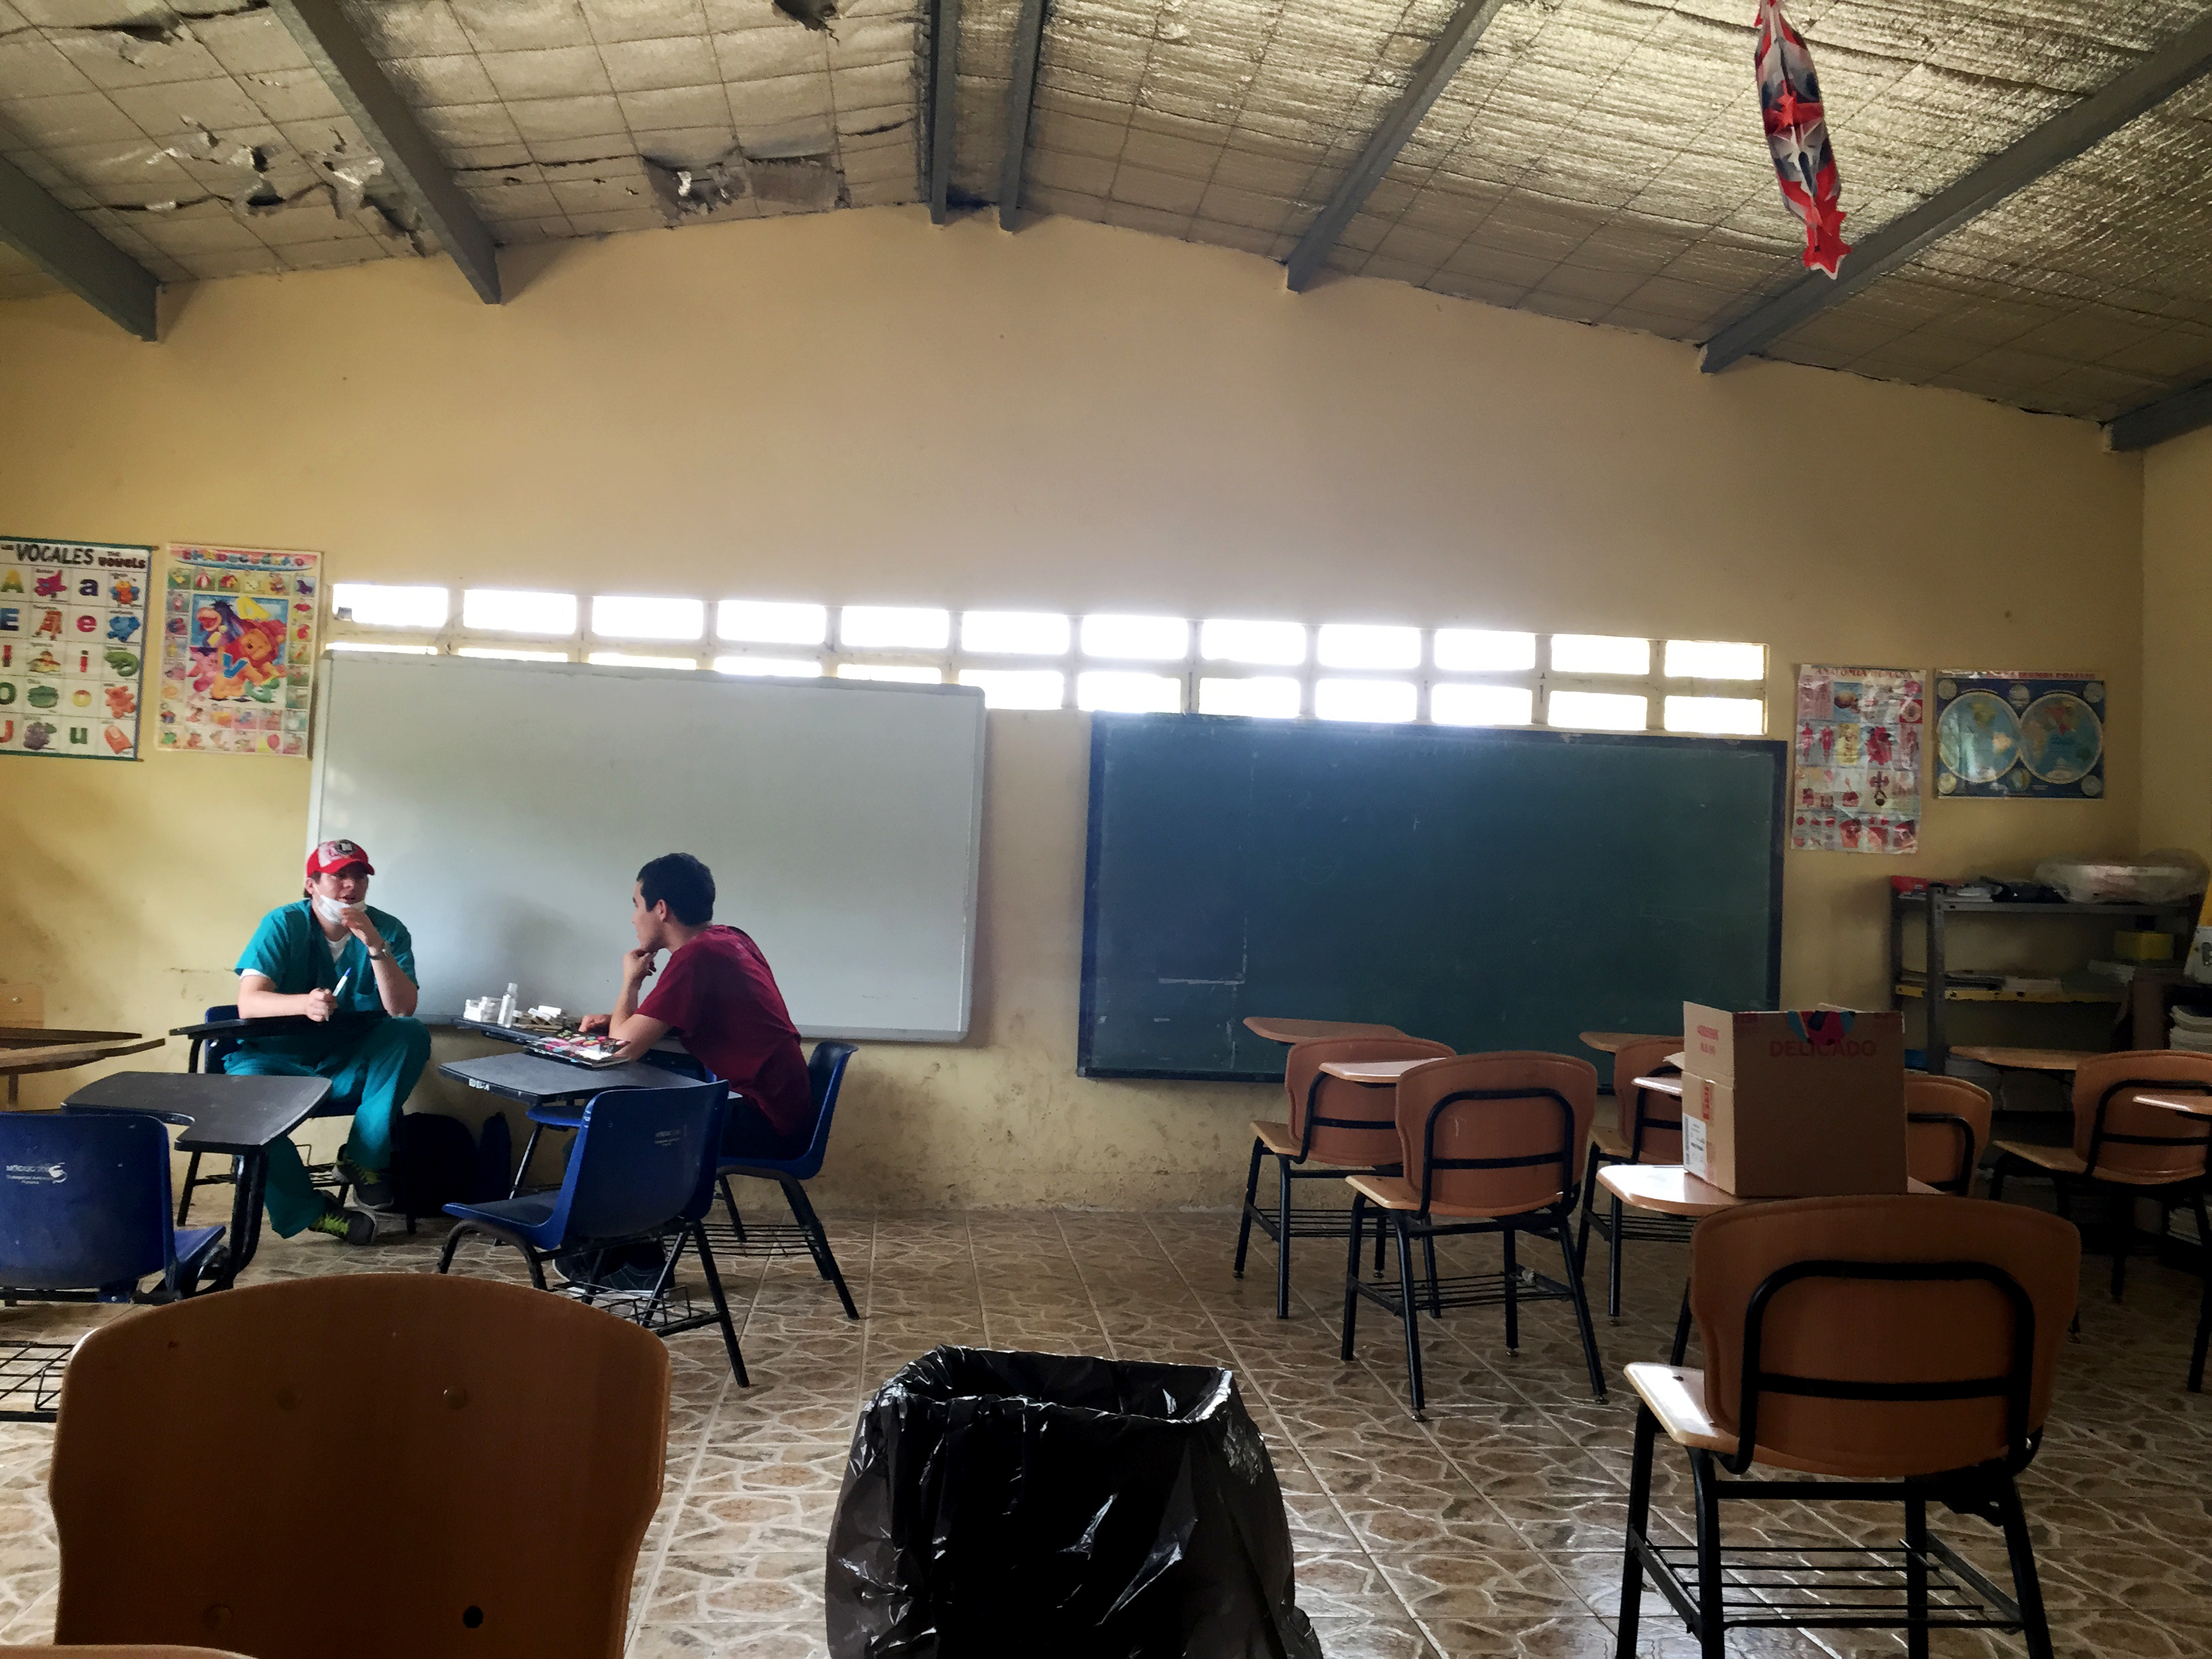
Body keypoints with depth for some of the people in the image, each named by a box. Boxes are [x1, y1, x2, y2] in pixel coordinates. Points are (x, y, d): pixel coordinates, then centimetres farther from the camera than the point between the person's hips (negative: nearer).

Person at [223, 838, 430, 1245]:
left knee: (413, 1034, -24)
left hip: (351, 1067, 2)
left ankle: (364, 1157, -19)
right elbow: (248, 1002, -20)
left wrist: (375, 944, -27)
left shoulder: (388, 930, -4)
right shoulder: (283, 925, -8)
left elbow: (402, 1009, -16)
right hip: (279, 1056, -1)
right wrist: (304, 1003, -41)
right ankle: (309, 1210, -17)